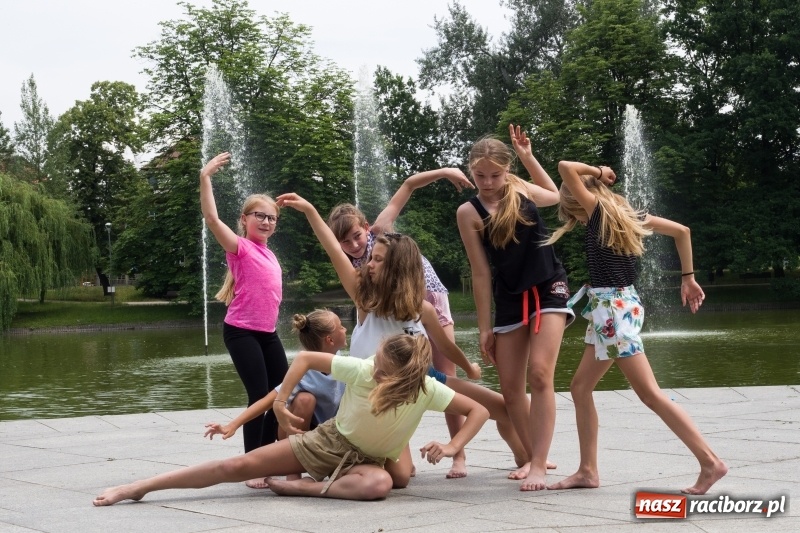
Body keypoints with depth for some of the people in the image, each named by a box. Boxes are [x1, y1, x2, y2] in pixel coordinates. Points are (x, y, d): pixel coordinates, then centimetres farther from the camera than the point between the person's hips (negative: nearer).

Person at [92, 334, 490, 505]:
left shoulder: (425, 391, -24)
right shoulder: (361, 370, -23)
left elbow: (478, 410, -16)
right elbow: (305, 358, -11)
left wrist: (452, 446, -27)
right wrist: (280, 403, -13)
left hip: (369, 460, 0)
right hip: (327, 442, 0)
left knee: (381, 484, -40)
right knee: (240, 466, -9)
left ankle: (297, 487, -24)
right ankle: (138, 487, -4)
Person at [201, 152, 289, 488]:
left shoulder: (269, 254, 13)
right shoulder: (240, 247, -9)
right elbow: (212, 219, -23)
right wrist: (205, 178, -27)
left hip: (268, 333, 8)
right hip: (241, 332, -8)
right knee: (259, 395, -13)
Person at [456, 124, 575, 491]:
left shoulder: (521, 189, -1)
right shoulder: (468, 212, -7)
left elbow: (555, 196, 24)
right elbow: (481, 273, -5)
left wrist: (528, 156, 12)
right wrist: (484, 328, -4)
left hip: (548, 291, -1)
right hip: (509, 300, 1)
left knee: (539, 374, -17)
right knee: (510, 387, 3)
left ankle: (539, 464, -16)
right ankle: (532, 457, 23)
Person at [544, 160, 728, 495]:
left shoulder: (599, 210, -9)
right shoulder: (628, 215, 13)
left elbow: (565, 168, -15)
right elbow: (682, 231, 14)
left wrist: (596, 171, 0)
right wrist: (688, 277, 16)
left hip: (613, 309, -10)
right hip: (613, 308, 10)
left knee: (650, 394, -8)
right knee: (580, 387, 13)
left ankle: (710, 462, -8)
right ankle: (588, 470, 15)